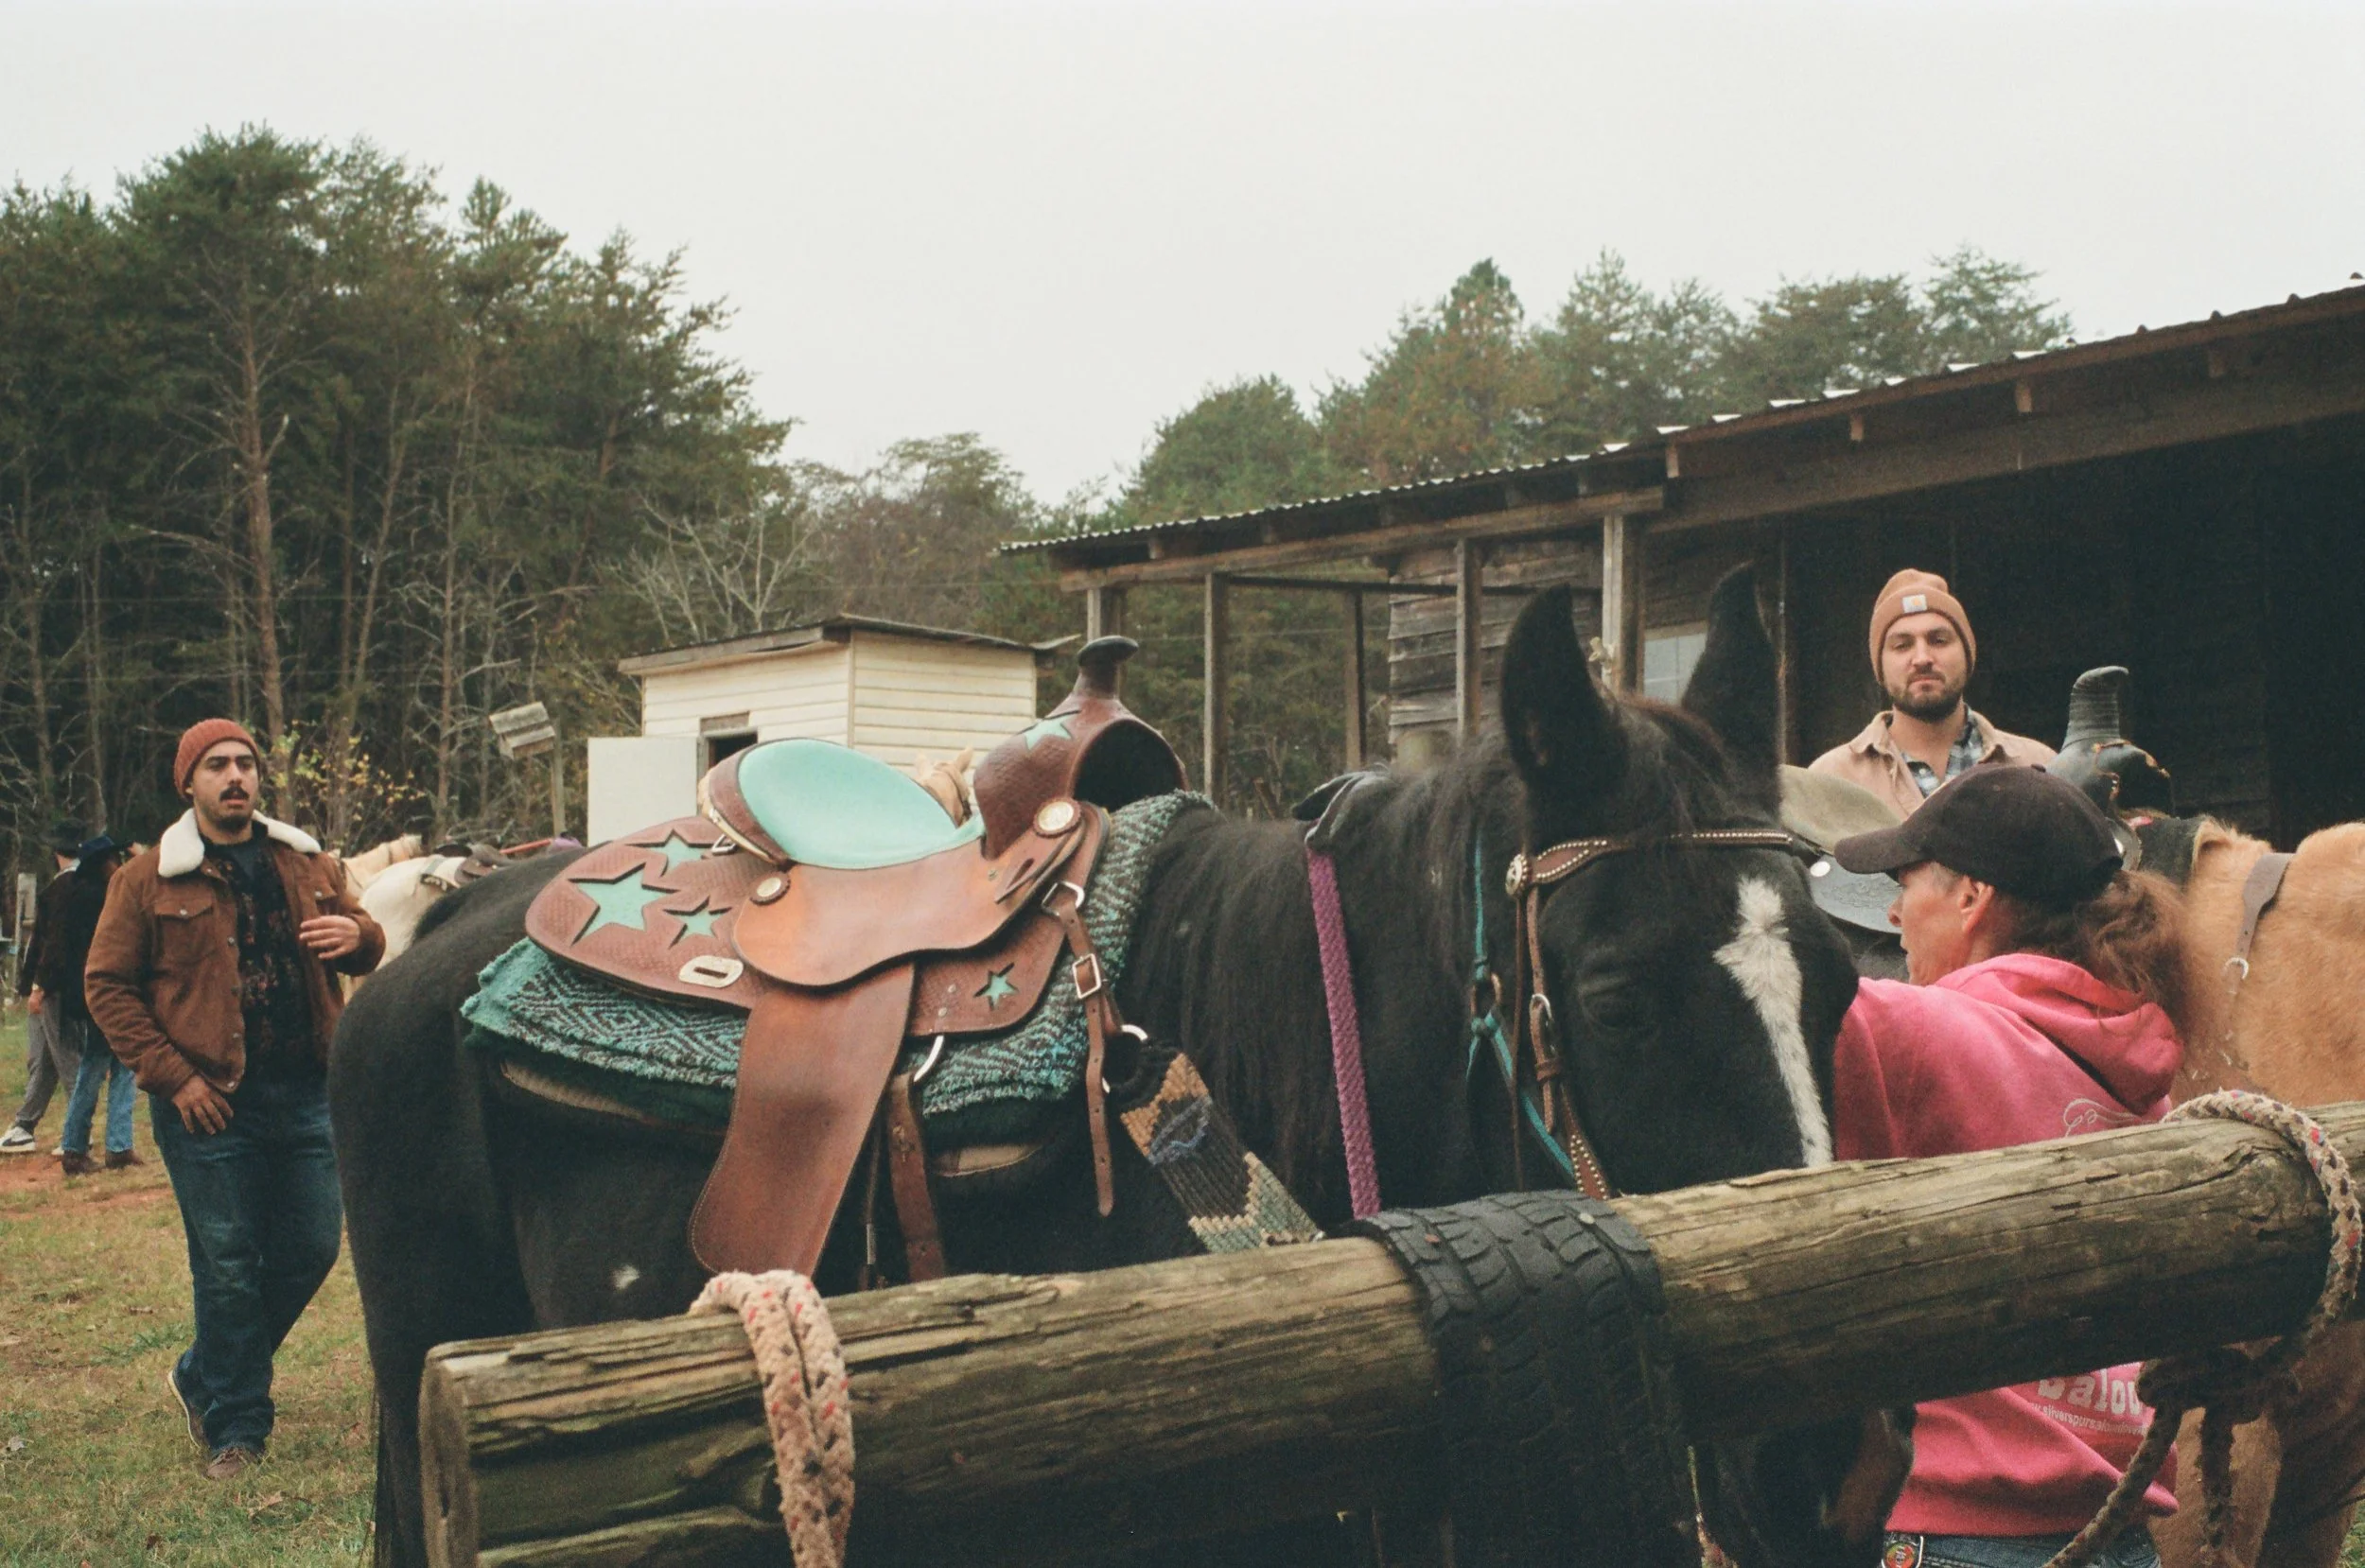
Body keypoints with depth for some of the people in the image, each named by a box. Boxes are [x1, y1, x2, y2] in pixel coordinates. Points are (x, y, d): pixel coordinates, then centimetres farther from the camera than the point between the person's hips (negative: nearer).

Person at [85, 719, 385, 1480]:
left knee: (311, 1249, 8)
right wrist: (173, 1077, -10)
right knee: (228, 1268, 1)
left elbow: (369, 943, 17)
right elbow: (108, 987, -1)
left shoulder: (309, 866, 10)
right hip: (211, 1102, -4)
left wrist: (356, 935, -10)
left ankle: (206, 1376, 30)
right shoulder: (148, 881, -1)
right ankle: (235, 1425, 17)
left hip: (305, 1093, 4)